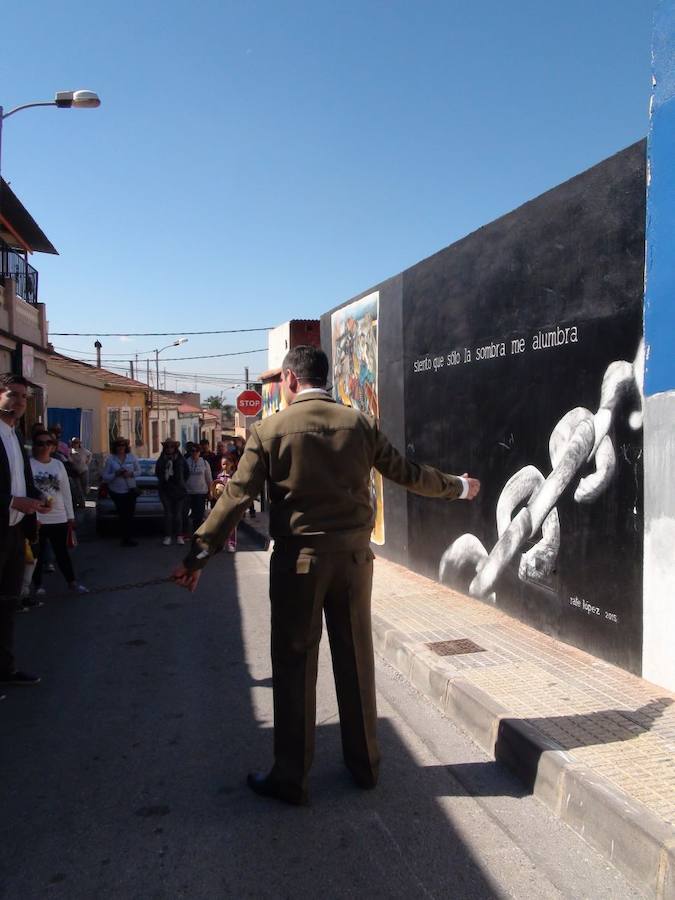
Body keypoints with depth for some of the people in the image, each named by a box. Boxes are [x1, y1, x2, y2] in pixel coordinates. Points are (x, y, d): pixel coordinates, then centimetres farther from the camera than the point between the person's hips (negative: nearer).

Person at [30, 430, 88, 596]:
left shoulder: (59, 465, 9)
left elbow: (66, 491, 10)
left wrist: (70, 515, 8)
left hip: (59, 518, 3)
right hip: (37, 518, -3)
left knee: (62, 551, 11)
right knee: (37, 553, 7)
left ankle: (72, 582, 18)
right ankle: (38, 584, 21)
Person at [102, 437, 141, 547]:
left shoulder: (132, 457, 2)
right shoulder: (110, 459, -4)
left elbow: (139, 471, 7)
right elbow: (104, 476, -5)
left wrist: (131, 474, -13)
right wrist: (116, 474, -21)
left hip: (130, 490, 2)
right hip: (117, 491, -2)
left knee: (130, 514, 2)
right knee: (123, 515, 0)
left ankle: (128, 538, 12)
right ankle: (126, 538, 10)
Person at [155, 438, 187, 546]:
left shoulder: (181, 460, 4)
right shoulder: (161, 460, 6)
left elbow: (186, 474, 7)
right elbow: (158, 473, 6)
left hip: (179, 489, 0)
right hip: (165, 490, 0)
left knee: (178, 513, 3)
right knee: (168, 513, -2)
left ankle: (179, 536, 10)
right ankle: (168, 536, 4)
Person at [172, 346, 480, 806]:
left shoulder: (270, 429, -6)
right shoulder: (360, 423, 1)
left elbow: (237, 496, -9)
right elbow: (408, 473, 7)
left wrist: (199, 555, -4)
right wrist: (457, 487, 24)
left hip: (298, 561, -2)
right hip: (353, 558, 3)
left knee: (295, 666, 8)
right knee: (356, 660, 14)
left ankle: (291, 778, 19)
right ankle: (364, 764, 29)